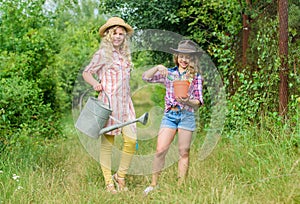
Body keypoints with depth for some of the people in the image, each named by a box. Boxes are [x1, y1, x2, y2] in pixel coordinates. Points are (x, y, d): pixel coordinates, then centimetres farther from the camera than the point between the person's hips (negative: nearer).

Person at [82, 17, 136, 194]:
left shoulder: (125, 54, 16)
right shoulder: (103, 54, -1)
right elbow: (86, 73, 2)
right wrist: (96, 84, -16)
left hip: (125, 102, 6)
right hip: (109, 102, -5)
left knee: (131, 140, -4)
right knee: (107, 141, -1)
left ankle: (121, 176, 14)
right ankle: (109, 182, 8)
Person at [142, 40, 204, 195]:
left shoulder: (196, 76, 6)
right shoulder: (168, 73, 10)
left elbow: (198, 102, 3)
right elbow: (146, 77, 2)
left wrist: (188, 101, -18)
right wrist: (158, 67, -14)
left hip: (187, 115, -1)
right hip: (169, 114, 1)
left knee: (184, 153, 4)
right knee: (160, 150, -7)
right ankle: (154, 184, 4)